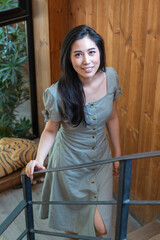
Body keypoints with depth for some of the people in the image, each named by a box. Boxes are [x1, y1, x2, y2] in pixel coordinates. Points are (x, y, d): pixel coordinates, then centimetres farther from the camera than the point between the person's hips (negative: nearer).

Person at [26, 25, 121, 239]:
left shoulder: (110, 77, -13)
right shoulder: (58, 93, -25)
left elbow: (112, 118, 1)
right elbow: (51, 129, -8)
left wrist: (118, 154, 9)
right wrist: (39, 159, -24)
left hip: (101, 159, 4)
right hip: (70, 164, -3)